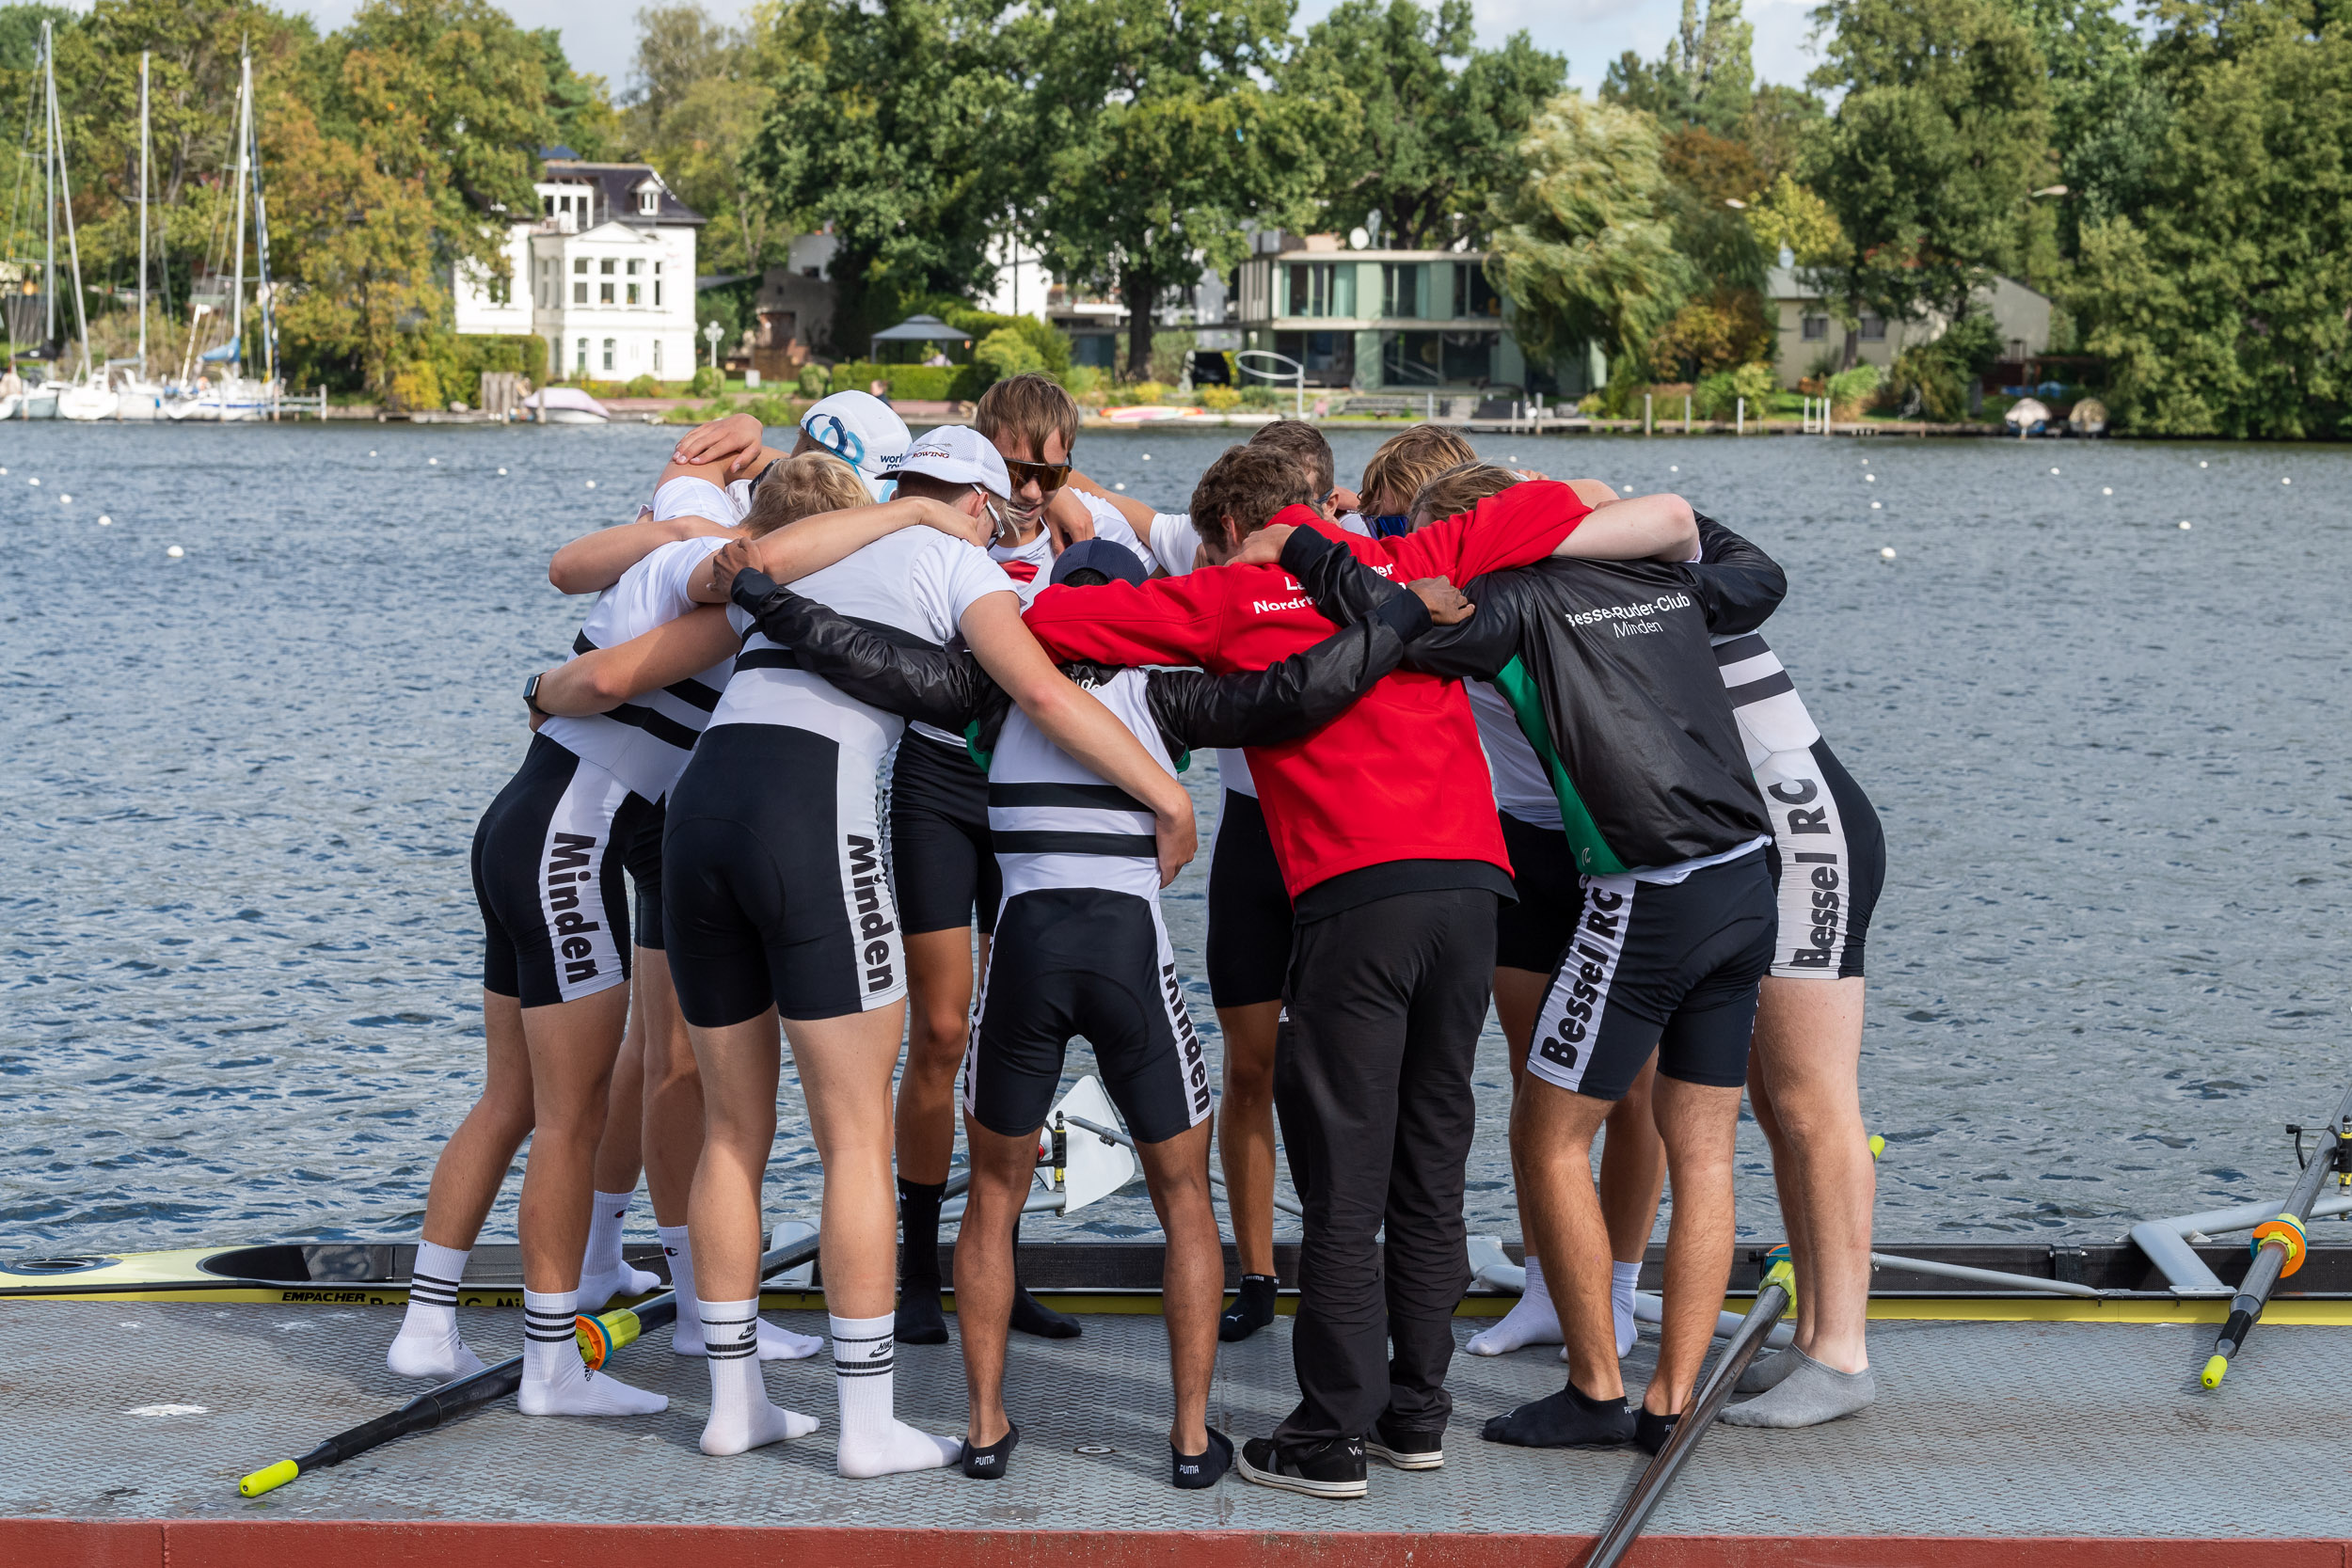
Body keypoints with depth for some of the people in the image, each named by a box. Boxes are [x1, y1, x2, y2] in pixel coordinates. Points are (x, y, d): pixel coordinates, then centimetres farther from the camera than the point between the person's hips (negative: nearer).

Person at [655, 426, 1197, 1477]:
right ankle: (867, 1425, 3)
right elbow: (1043, 692, -4)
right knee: (857, 1137, 1)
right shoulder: (953, 562, 11)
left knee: (733, 1132, 17)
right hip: (812, 813, -6)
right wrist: (1169, 797, 0)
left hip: (697, 807, 6)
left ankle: (732, 1401, 23)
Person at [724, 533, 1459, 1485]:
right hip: (1132, 948, -1)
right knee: (1184, 1196, 16)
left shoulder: (1002, 687, 11)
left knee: (994, 1197, 21)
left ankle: (986, 1426, 16)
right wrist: (1407, 612, 5)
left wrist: (762, 595, 6)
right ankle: (1193, 1435, 11)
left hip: (1025, 946, 1)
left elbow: (881, 668, -1)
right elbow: (1298, 692, -3)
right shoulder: (1162, 695, 9)